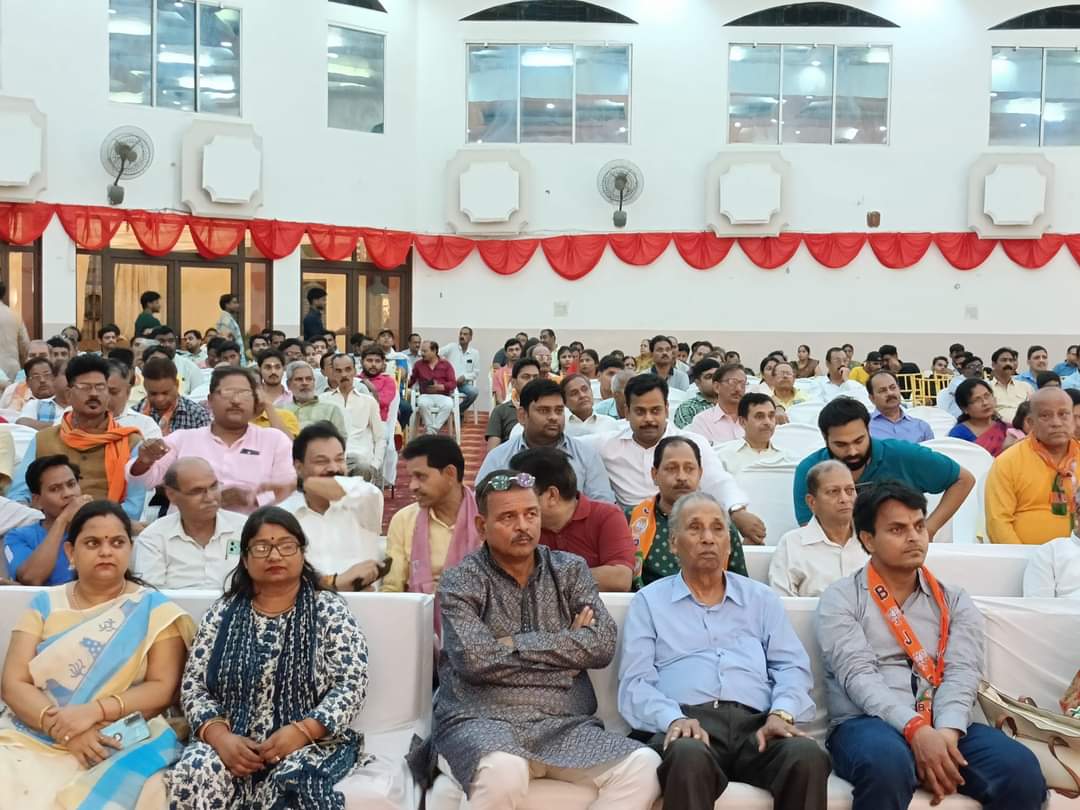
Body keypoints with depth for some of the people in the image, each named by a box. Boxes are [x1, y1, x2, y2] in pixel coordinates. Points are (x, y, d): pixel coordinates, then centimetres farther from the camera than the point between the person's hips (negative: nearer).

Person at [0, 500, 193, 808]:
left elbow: (164, 688, -2)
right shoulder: (44, 605, 11)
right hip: (34, 739, 2)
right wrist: (60, 726, -15)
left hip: (125, 743, -2)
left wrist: (95, 711, -17)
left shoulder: (155, 609, 5)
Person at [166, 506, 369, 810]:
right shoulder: (222, 612, 10)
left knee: (296, 782, -35)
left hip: (310, 743, -2)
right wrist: (219, 736, -12)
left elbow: (352, 685, -5)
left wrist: (301, 731, -19)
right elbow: (193, 685, 7)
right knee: (192, 777, -28)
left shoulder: (330, 610, 2)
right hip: (231, 743, 3)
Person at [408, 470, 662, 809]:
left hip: (565, 724, 3)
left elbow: (602, 646, -2)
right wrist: (569, 643, -5)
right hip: (481, 721, -3)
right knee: (503, 772, -37)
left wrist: (515, 644, -7)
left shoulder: (570, 569, 11)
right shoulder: (460, 582, 2)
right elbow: (475, 660, -15)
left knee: (644, 766, -22)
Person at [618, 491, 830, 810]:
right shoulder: (649, 601, 17)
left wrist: (781, 713, -8)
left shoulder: (761, 597, 25)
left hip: (754, 723, 3)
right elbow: (635, 682, 6)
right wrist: (674, 719, -15)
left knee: (808, 756, -32)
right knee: (690, 755, -40)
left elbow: (792, 666, 14)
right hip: (688, 723, -2)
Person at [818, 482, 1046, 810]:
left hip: (944, 728, 3)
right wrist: (916, 730, -23)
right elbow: (858, 675, -8)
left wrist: (946, 731, -19)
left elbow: (962, 673, 1)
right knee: (887, 762, -38)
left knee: (1020, 770, -25)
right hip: (867, 725, -3)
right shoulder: (841, 598, 6)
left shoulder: (955, 602, 17)